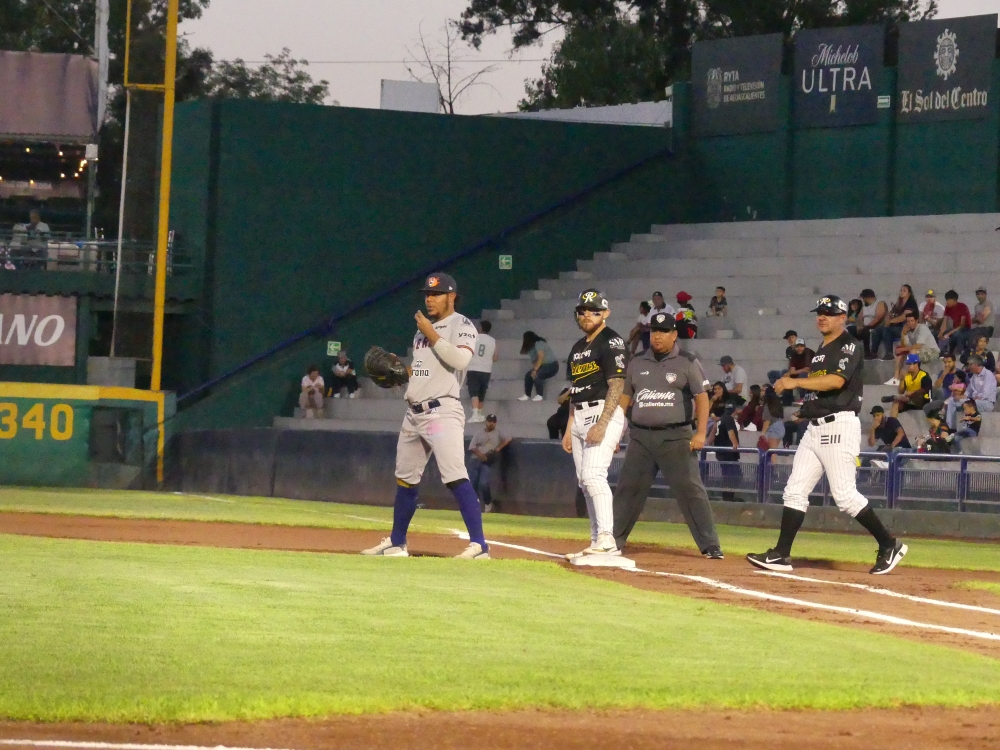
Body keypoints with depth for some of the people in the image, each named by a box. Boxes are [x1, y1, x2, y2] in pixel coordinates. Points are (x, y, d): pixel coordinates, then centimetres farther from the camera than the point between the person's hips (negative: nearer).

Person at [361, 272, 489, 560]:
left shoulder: (461, 325, -5)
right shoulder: (423, 327, 19)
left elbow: (461, 359, -23)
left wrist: (431, 335, -18)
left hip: (443, 411, -9)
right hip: (414, 413, 9)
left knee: (455, 477, -19)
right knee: (405, 479, 15)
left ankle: (479, 544, -23)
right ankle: (396, 543, 27)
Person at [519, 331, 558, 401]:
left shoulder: (538, 344, -17)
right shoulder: (531, 346, 13)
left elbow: (541, 357, -25)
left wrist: (535, 370, -25)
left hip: (552, 366, -10)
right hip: (544, 366, 10)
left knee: (537, 375, -30)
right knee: (528, 375, -2)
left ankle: (539, 396, -23)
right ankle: (527, 395, 1)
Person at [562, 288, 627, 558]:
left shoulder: (611, 342, -8)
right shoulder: (578, 348, 19)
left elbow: (616, 385, -16)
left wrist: (601, 424, -24)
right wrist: (569, 428, 17)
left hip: (605, 413, -9)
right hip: (580, 417, 9)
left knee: (593, 474, -21)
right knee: (584, 481, 7)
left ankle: (607, 540, -25)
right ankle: (597, 543, 9)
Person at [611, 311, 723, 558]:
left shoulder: (687, 363, 0)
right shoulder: (637, 364, 13)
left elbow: (702, 398, -4)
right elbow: (624, 398, 18)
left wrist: (700, 433, -14)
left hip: (675, 437, -4)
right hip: (641, 437, 4)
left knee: (690, 489, -10)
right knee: (627, 489, 6)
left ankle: (710, 546, -9)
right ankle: (613, 542, 16)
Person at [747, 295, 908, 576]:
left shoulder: (850, 346, -8)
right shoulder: (822, 351, 21)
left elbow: (836, 381, -23)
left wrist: (796, 383, -23)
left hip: (839, 426, -9)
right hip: (815, 427, 9)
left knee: (845, 494, -12)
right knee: (795, 490, 3)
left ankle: (889, 546, -1)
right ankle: (781, 555, 3)